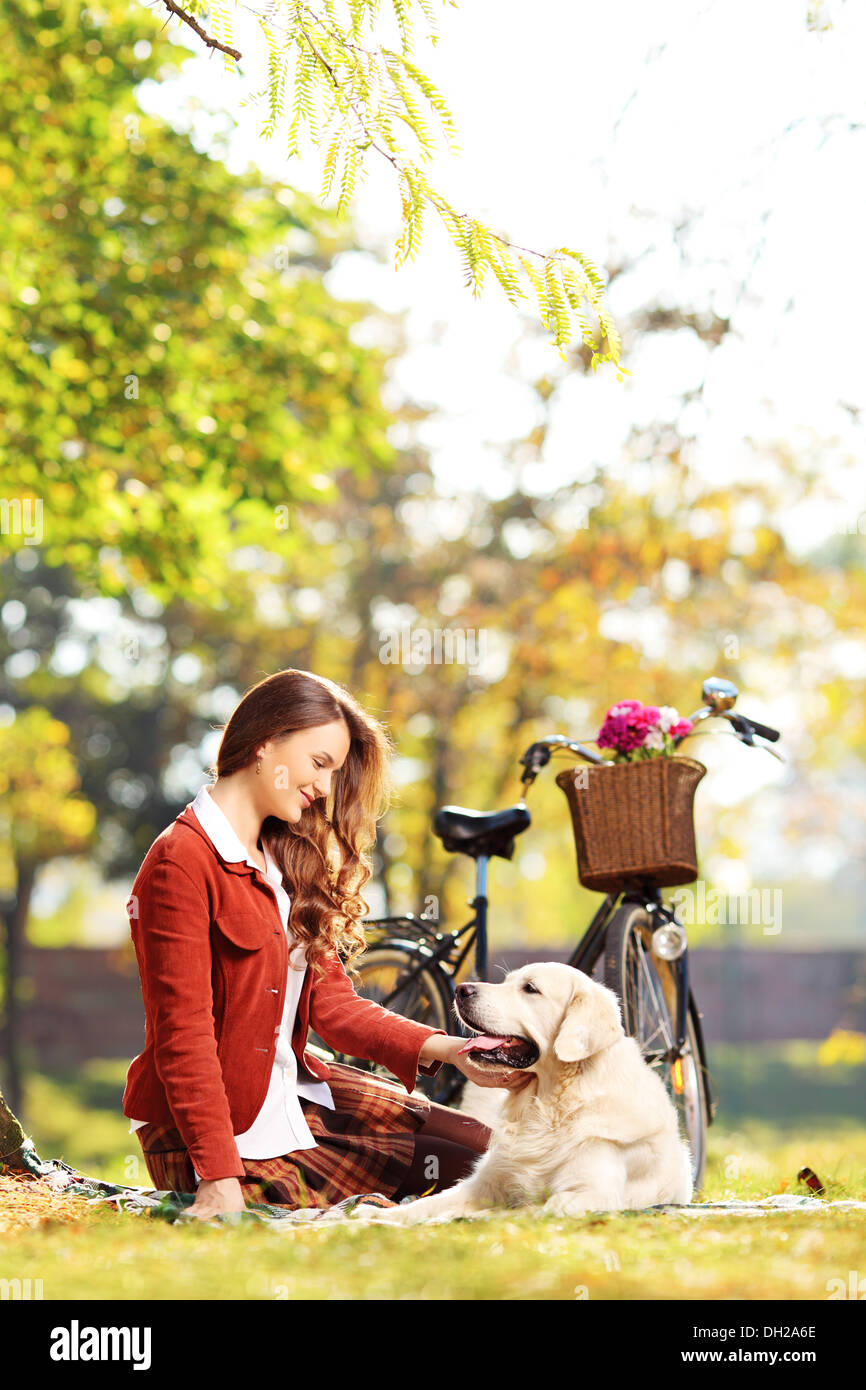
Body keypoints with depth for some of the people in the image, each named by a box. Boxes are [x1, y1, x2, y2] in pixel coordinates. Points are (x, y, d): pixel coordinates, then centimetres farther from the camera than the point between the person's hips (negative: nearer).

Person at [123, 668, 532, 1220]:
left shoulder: (285, 861, 13)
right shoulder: (181, 863, -17)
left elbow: (331, 1001, 6)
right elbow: (183, 1034, -22)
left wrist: (445, 1048, -9)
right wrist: (220, 1179, -28)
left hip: (290, 1088, 9)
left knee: (486, 1144, 1)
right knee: (456, 1165, -9)